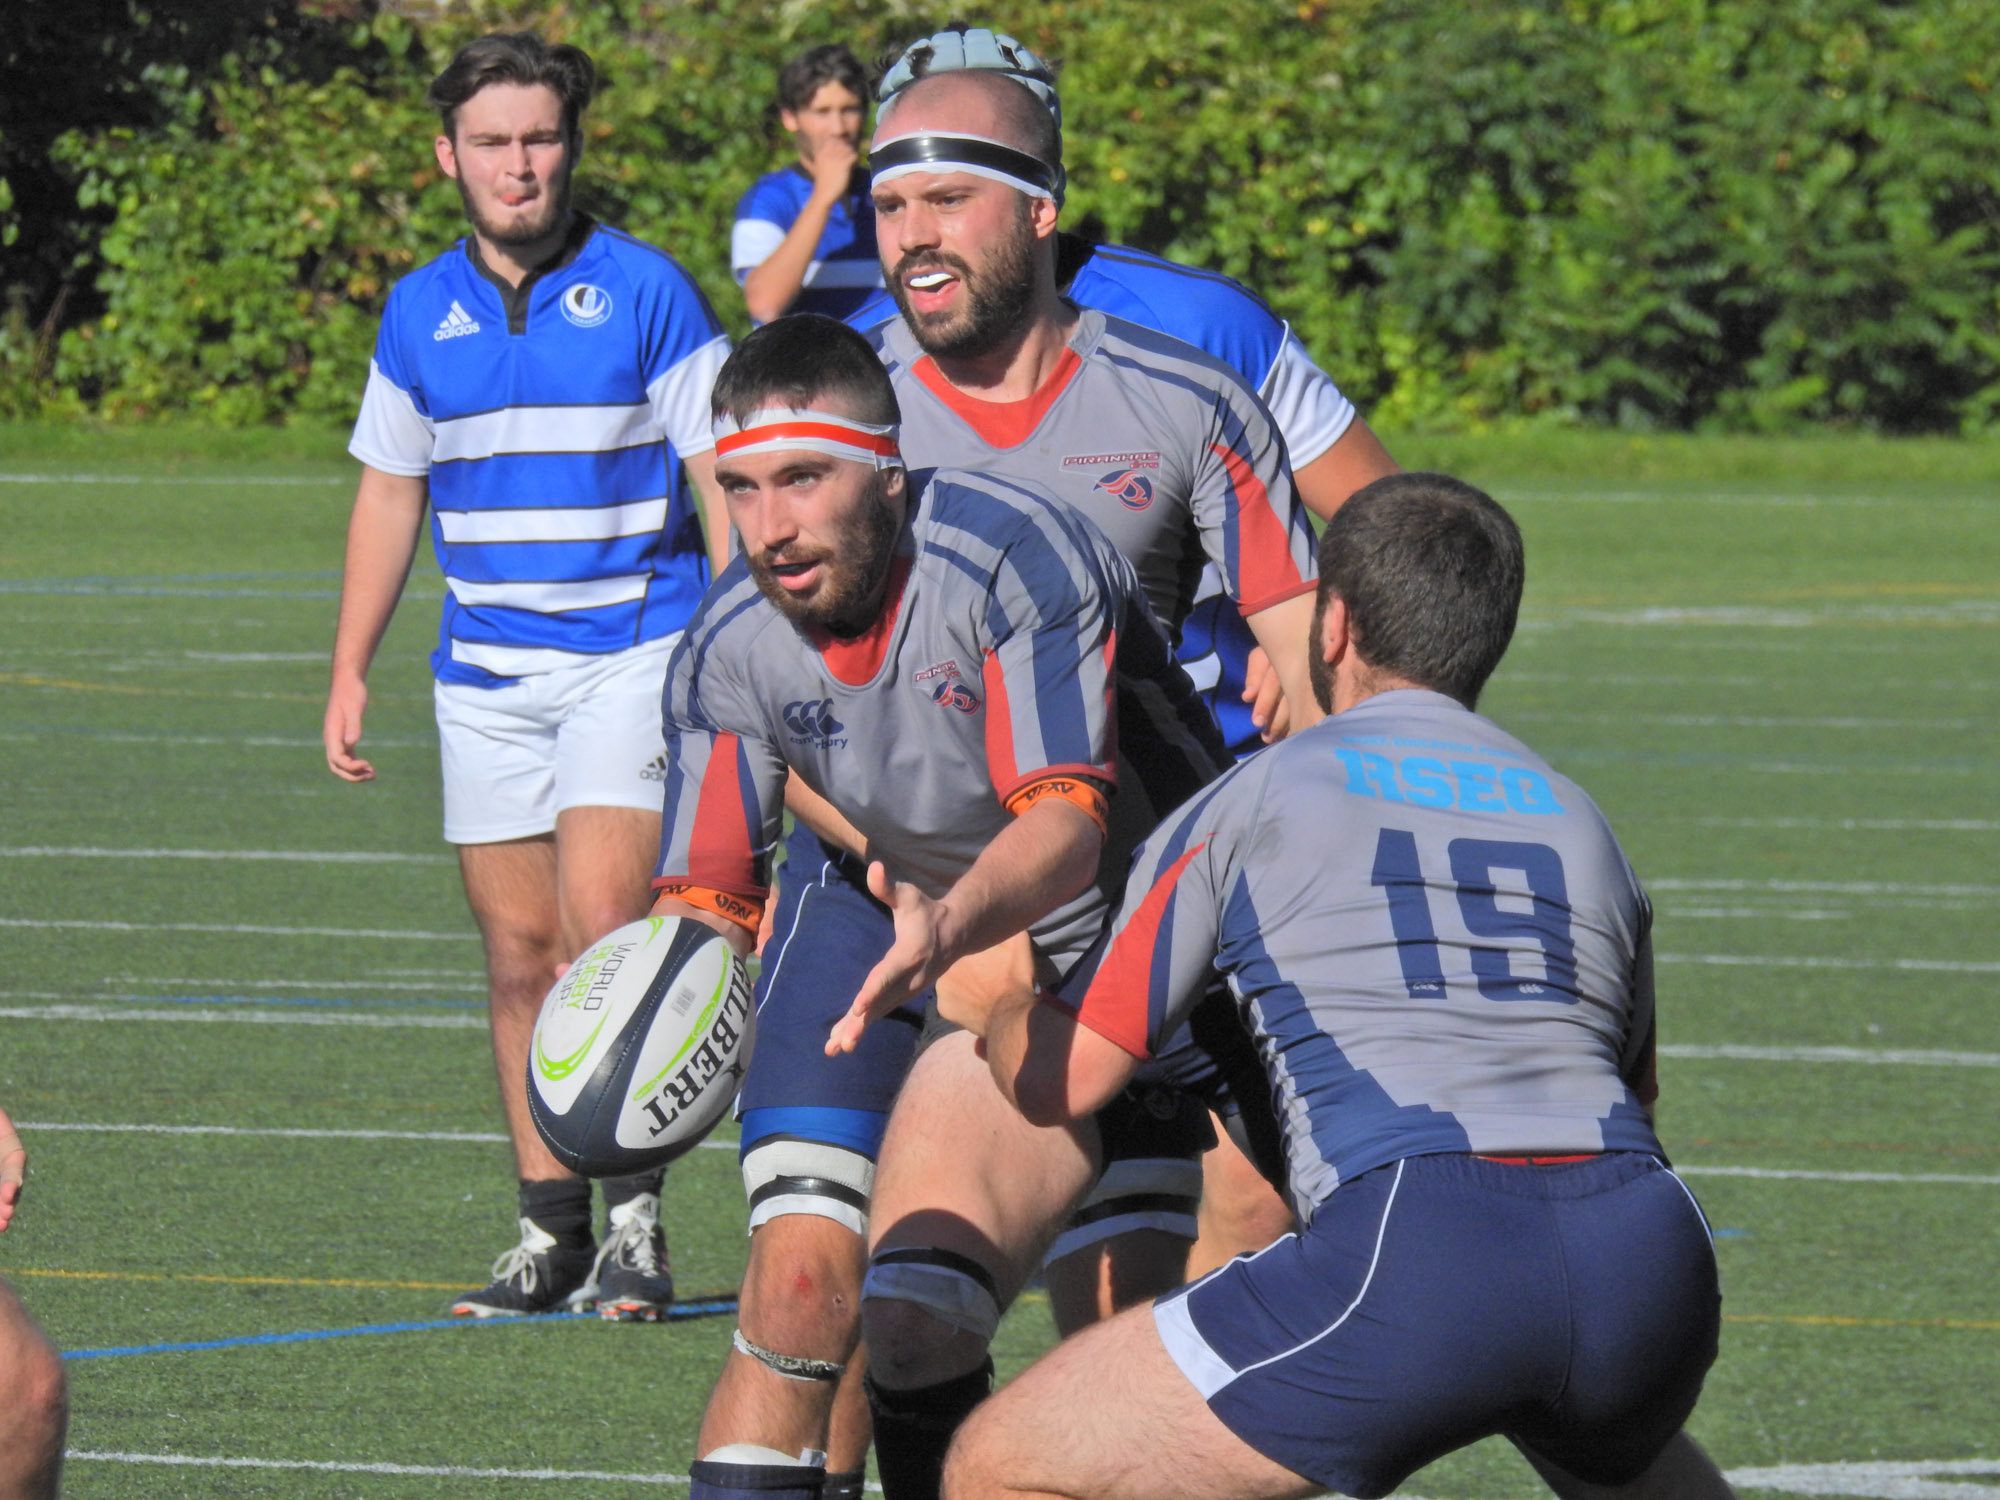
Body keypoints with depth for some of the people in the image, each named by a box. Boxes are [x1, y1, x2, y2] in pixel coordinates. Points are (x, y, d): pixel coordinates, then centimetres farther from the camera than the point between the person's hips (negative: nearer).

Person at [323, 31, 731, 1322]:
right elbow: (389, 490, 17)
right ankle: (550, 1229, 9)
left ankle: (634, 1219, -11)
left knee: (601, 924, -17)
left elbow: (723, 479, -1)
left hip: (631, 656, -4)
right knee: (519, 953, 4)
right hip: (486, 671, 4)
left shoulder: (647, 294, -4)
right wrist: (350, 671, 13)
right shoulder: (421, 314, 8)